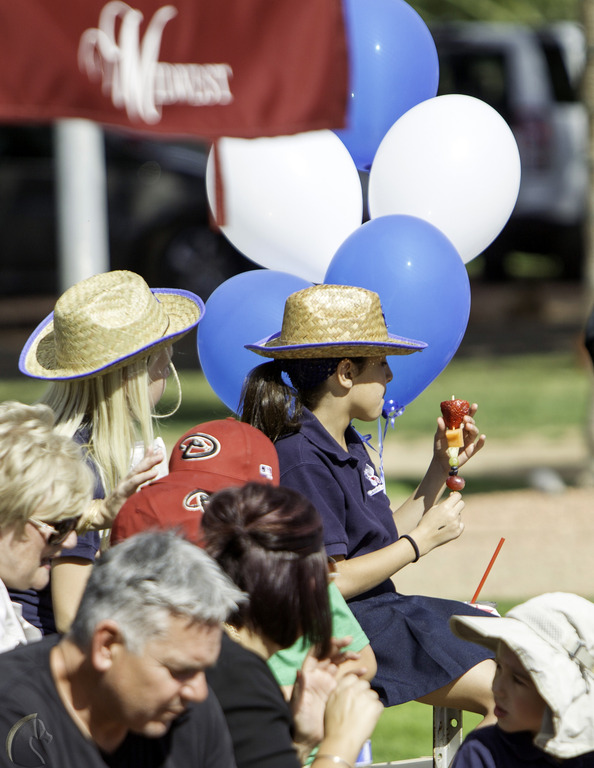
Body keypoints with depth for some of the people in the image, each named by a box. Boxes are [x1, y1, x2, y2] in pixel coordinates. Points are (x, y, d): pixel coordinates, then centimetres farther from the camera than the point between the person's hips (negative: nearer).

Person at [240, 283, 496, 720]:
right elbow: (329, 581, -22)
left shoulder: (349, 447, 14)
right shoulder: (303, 463, -19)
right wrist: (423, 539, -13)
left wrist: (441, 470, 15)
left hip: (384, 608, 11)